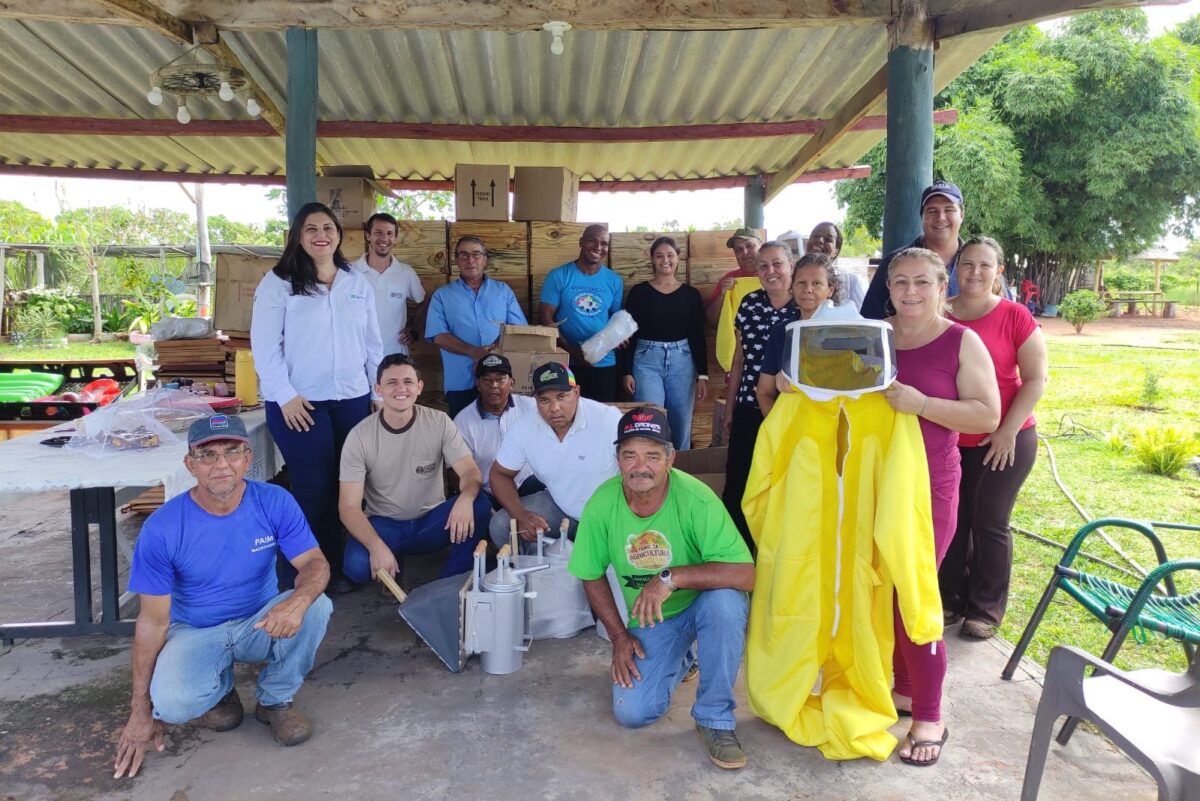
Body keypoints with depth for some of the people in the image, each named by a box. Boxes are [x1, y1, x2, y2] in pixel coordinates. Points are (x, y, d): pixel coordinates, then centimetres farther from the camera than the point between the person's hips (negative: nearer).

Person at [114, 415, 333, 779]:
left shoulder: (275, 503, -16)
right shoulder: (162, 528, -19)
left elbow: (315, 563, -18)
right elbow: (153, 620, -13)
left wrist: (298, 600, -44)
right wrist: (142, 708, -9)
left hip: (261, 624, 1)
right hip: (196, 633, -1)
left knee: (316, 606, -30)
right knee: (172, 703, -31)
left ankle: (275, 700, -2)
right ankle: (220, 689, 9)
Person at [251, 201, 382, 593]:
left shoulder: (358, 283, 11)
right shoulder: (278, 283, -3)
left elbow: (372, 343, 13)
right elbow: (264, 345, -7)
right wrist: (285, 396, -14)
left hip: (353, 399, 5)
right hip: (300, 402, -4)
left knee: (345, 486, 8)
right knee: (313, 488, -2)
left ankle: (333, 565, 21)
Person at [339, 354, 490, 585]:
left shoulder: (439, 422, -9)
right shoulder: (360, 436, -13)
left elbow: (470, 471, -15)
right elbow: (349, 506, -16)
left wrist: (465, 498, -41)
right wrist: (377, 546, -34)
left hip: (431, 520, 2)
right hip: (383, 524, -1)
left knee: (479, 506, -27)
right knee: (357, 566, -32)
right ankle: (391, 577, 4)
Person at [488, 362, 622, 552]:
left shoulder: (609, 420, -25)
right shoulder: (523, 429, -11)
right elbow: (500, 473, 0)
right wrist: (520, 515, -16)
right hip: (558, 506, 4)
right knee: (501, 526, -11)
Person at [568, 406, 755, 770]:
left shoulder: (695, 499, -28)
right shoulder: (603, 503, -17)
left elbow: (745, 574, -35)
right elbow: (592, 576, -1)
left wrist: (671, 577, -41)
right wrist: (619, 636, -4)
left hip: (702, 605, -3)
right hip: (649, 620, 3)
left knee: (726, 601, -36)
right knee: (631, 712, -12)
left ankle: (715, 719, -14)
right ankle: (679, 661, 23)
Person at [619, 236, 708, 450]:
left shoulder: (691, 294, 5)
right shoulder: (639, 292, 1)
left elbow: (697, 336, 6)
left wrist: (703, 375, 1)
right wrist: (626, 372, -5)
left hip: (682, 362, 2)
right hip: (646, 361, -2)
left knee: (681, 428, 6)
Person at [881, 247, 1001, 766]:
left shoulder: (961, 342, -4)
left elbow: (988, 416, -10)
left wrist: (921, 403, -22)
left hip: (927, 486, -4)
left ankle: (928, 717, 12)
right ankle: (903, 687, 29)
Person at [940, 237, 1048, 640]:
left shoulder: (1014, 316, -8)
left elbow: (1035, 379, -7)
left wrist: (1008, 431, -11)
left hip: (1003, 442, -3)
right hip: (948, 440, 3)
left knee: (989, 524, 7)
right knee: (952, 522, 11)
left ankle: (985, 610, 22)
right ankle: (951, 600, 28)